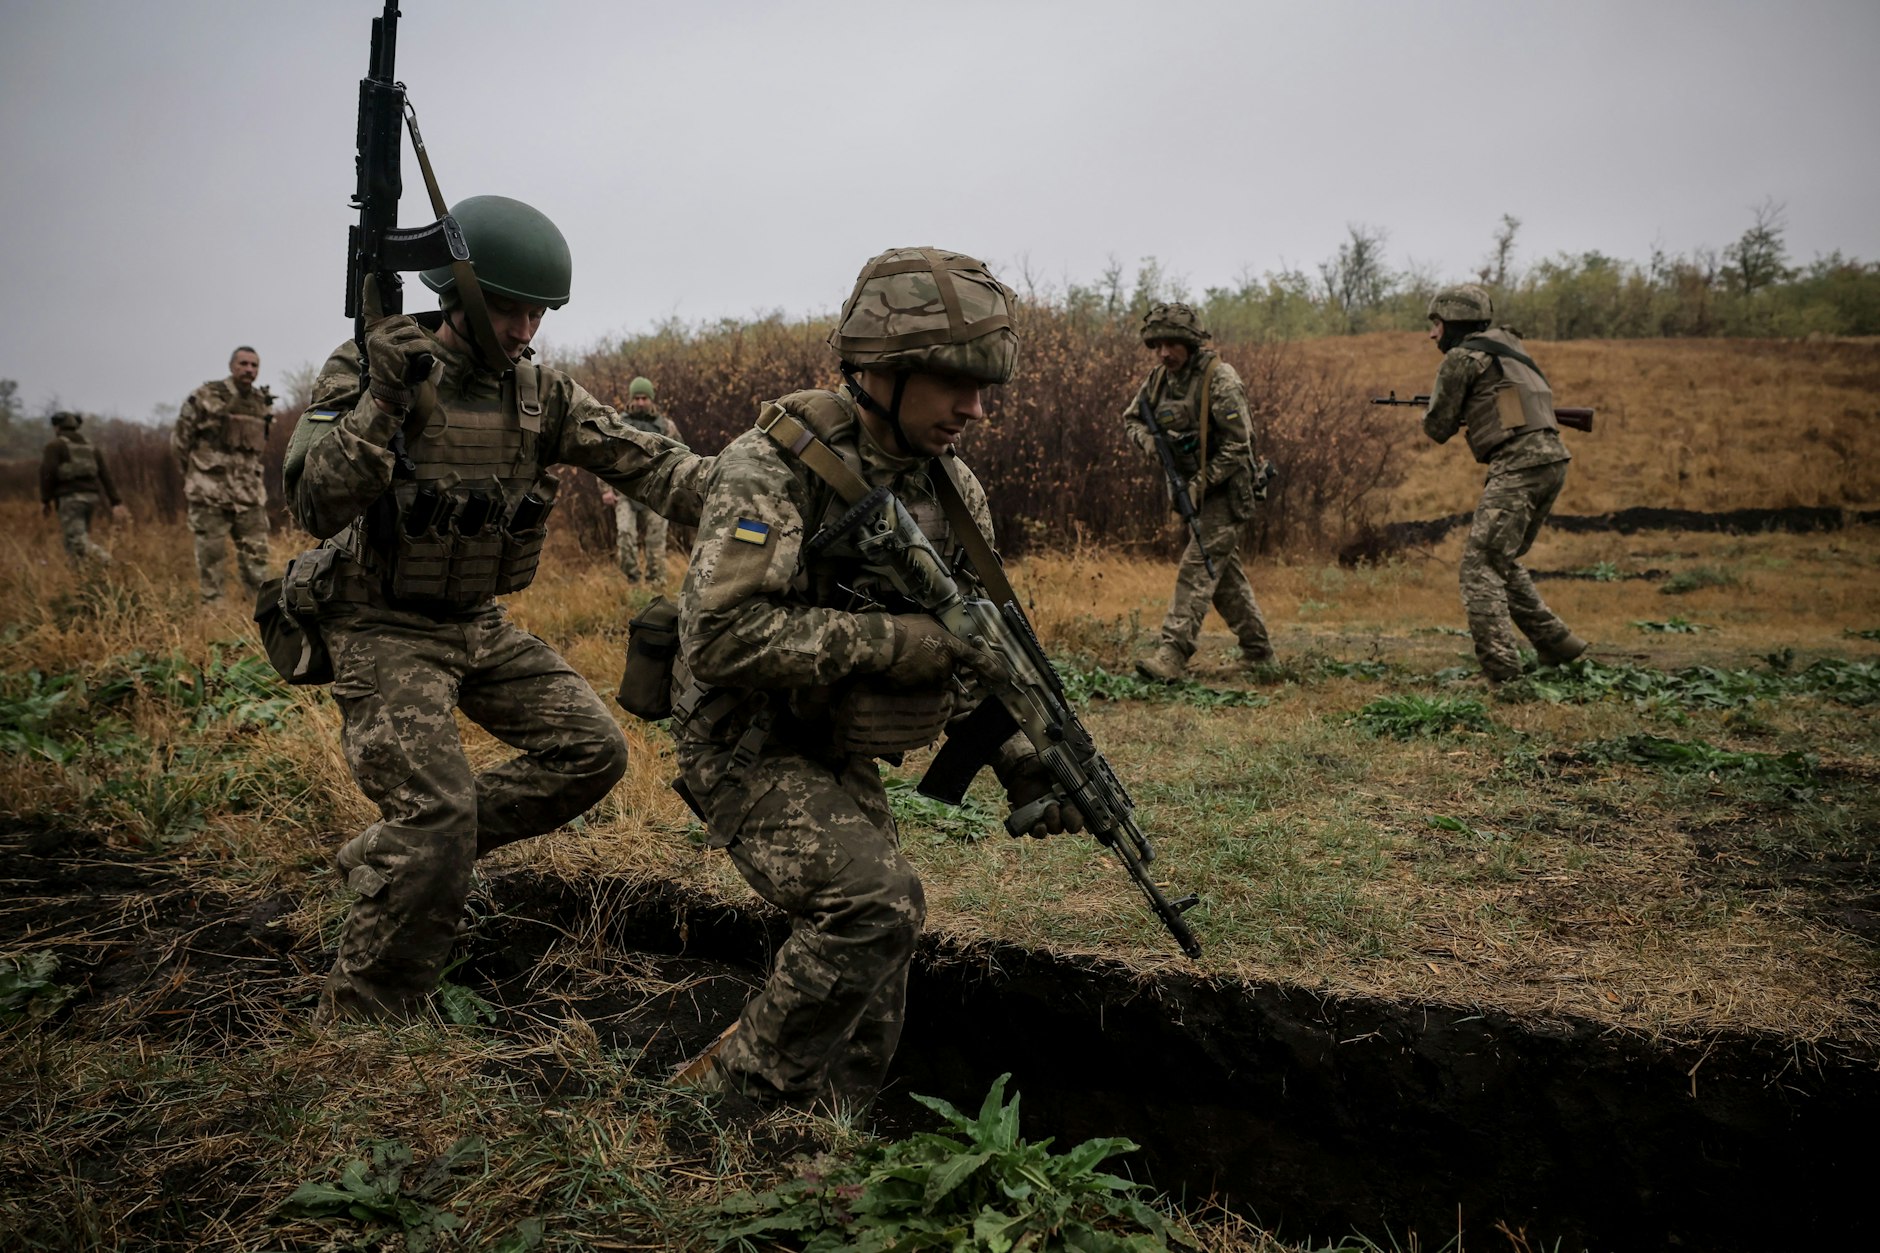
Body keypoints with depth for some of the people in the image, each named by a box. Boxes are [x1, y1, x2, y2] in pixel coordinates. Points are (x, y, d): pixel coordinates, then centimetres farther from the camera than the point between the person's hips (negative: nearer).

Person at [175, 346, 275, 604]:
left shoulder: (263, 404, 9)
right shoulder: (205, 397, -6)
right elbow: (180, 439, 2)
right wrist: (192, 476, 8)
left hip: (249, 493, 4)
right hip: (210, 494, -4)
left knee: (256, 553, 4)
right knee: (211, 554, 1)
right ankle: (212, 607, 9)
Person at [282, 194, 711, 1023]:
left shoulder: (540, 393, 1)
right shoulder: (368, 370, -14)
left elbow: (641, 458, -7)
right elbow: (316, 506, -25)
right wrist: (383, 397, -37)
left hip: (482, 625, 6)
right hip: (385, 632, -6)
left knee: (593, 751, 1)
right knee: (438, 817, -16)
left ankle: (387, 852, 12)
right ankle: (356, 1030, 3)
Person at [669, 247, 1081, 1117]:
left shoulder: (951, 488, 1)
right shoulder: (774, 467, -22)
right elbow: (721, 636, -32)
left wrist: (1025, 763, -1)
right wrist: (885, 640, -30)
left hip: (839, 756, 8)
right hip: (747, 746, -7)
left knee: (874, 946, 10)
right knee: (873, 905, -23)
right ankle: (735, 1100, -3)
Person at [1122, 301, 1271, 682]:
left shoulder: (1220, 380, -19)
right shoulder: (1160, 377, 3)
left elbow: (1238, 445, -20)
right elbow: (1131, 418, 14)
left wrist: (1201, 483, -24)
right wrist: (1149, 440, -8)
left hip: (1225, 492, -8)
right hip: (1192, 490, 8)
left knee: (1197, 568, -15)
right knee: (1225, 571, 15)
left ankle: (1172, 655, -20)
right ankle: (1258, 649, 27)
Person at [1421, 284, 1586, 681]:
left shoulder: (1461, 357, -2)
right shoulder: (1506, 345, 23)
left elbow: (1438, 428, 2)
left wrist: (1437, 413, 23)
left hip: (1519, 466, -9)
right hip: (1552, 460, 9)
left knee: (1480, 567, -10)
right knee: (1503, 563, 21)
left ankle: (1502, 671, -19)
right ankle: (1557, 645, 23)